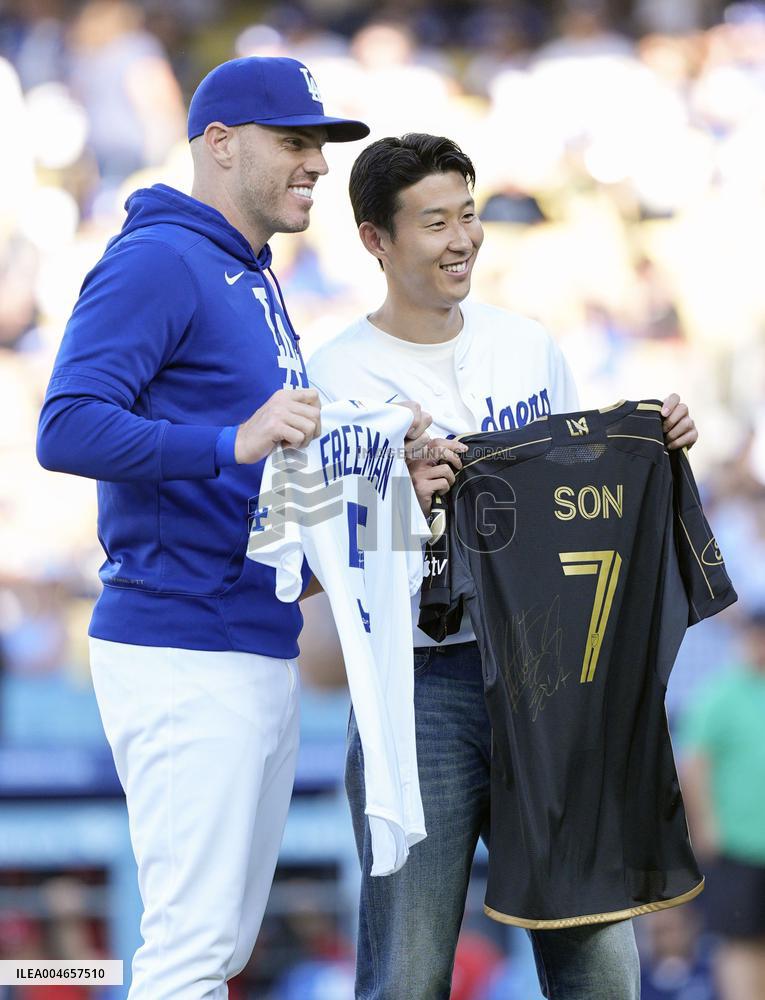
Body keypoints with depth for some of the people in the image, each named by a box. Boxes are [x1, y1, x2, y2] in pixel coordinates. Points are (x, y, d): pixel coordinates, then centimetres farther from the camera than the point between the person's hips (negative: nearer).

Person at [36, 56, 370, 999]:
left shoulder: (254, 282, 20)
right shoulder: (156, 262, -10)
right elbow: (67, 428, -22)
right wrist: (232, 444, -31)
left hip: (261, 652, 10)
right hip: (183, 655, -10)